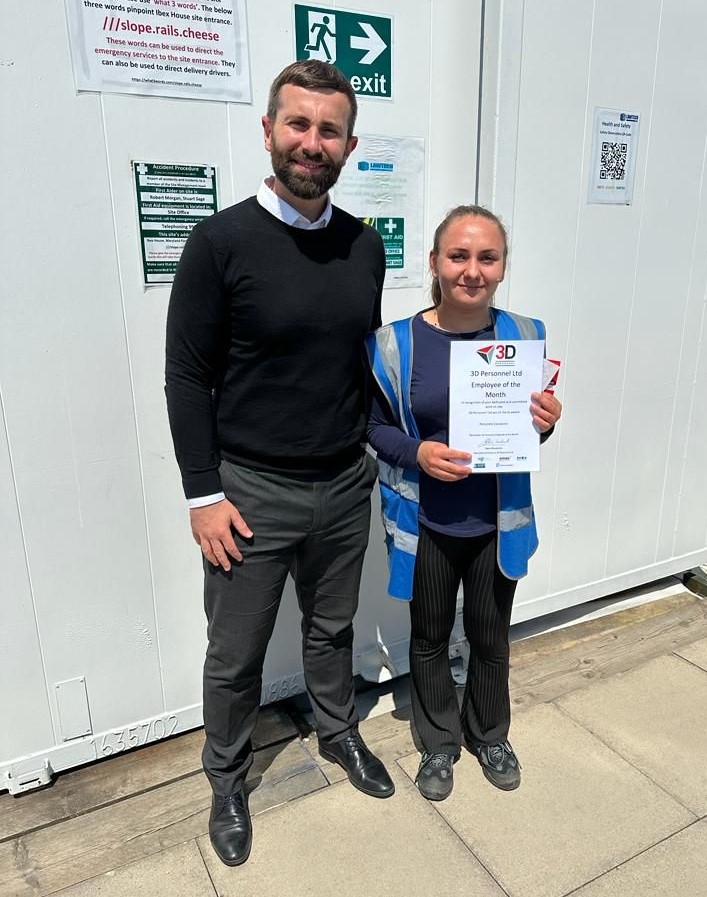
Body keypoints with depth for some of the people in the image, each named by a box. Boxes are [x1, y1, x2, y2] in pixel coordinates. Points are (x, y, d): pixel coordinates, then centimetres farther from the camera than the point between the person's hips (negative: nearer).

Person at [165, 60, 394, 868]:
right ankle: (227, 780, 40)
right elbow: (187, 377, -9)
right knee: (235, 656, 13)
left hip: (345, 485, 4)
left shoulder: (365, 246, 3)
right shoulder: (220, 241, -11)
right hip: (251, 492, -3)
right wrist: (203, 495, -11)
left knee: (332, 629, 23)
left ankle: (338, 734, 50)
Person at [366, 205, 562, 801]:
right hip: (426, 523, -1)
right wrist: (417, 451, -22)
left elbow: (530, 427, 5)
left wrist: (545, 424, -17)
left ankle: (490, 735, 49)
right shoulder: (397, 343, -13)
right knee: (430, 638, 18)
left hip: (497, 522, 2)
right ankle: (439, 743, 45)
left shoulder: (524, 335, -6)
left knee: (491, 638, 20)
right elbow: (374, 426, -3)